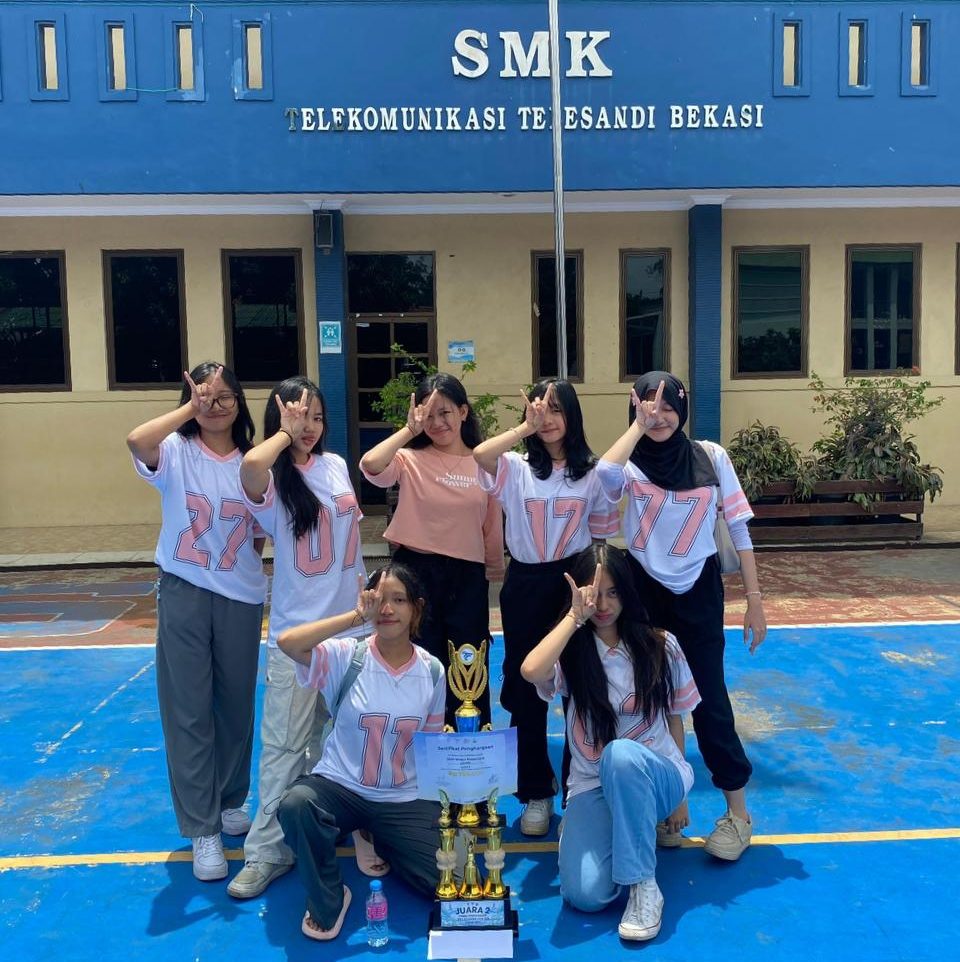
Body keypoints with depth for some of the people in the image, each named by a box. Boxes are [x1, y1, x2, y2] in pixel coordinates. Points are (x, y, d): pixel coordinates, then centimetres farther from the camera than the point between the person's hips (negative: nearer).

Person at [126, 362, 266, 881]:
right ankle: (202, 829, 12)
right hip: (183, 593, -2)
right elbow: (136, 441, -29)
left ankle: (231, 801, 35)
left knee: (236, 704, 14)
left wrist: (243, 565, -6)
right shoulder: (175, 452, -6)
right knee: (188, 711, 2)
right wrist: (191, 407, -24)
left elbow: (259, 533, 9)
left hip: (241, 597, 3)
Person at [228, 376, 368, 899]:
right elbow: (250, 465, -37)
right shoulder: (273, 478, -11)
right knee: (285, 741, -1)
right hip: (296, 626, -5)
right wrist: (286, 433, -19)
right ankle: (267, 850, 11)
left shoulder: (336, 465, 4)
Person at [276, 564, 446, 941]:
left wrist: (443, 796, 3)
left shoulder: (432, 671, -3)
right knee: (295, 804, -35)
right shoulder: (347, 656, -13)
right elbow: (288, 642, -32)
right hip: (340, 787, -2)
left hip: (406, 799, 3)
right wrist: (357, 616, -31)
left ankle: (381, 842, 20)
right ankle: (328, 899, -6)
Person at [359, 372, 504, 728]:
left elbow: (493, 525, 8)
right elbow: (370, 465, -27)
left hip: (467, 576, 2)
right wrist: (409, 430, -19)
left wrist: (495, 572, 10)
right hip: (415, 570, -1)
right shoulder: (410, 459, -5)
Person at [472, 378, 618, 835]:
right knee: (525, 688, 8)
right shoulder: (515, 468, -1)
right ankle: (536, 793, 24)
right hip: (525, 584, 0)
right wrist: (527, 427, -21)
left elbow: (604, 534, 7)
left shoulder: (592, 472, 1)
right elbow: (479, 454, -23)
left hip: (574, 580, 0)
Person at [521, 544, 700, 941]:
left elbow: (674, 717, 8)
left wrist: (677, 788, 11)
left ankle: (643, 884, -20)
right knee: (584, 894, -23)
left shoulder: (660, 646, -1)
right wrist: (575, 617, -25)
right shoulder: (572, 652, -6)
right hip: (593, 787, 1)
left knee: (621, 754, -37)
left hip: (656, 778, 0)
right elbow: (531, 671, -30)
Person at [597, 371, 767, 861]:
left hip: (699, 591, -1)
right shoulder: (630, 464, -5)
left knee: (708, 698, 3)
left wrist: (754, 598, -2)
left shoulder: (711, 457, -4)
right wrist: (638, 426, -21)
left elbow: (738, 528, 0)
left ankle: (738, 811, 21)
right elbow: (605, 474, -31)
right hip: (644, 591, 1)